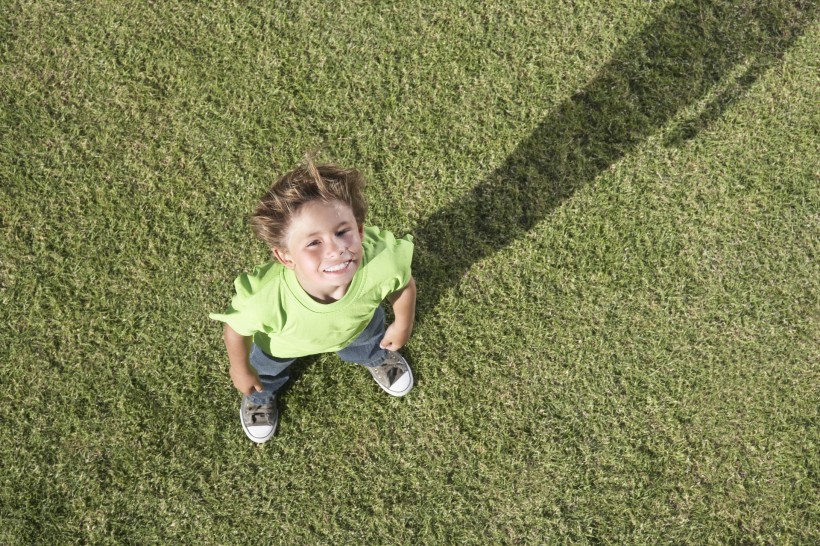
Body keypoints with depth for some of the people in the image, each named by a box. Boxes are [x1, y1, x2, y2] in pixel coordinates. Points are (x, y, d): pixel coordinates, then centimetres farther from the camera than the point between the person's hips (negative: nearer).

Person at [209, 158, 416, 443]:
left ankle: (376, 357, 72)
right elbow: (236, 328, -24)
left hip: (357, 325, 1)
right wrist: (240, 369, -5)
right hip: (284, 343, -1)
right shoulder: (265, 299, -49)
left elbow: (405, 285, -19)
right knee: (267, 364, 32)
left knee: (368, 336, 35)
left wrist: (403, 325, 0)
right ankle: (262, 395, 68)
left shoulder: (382, 263, -46)